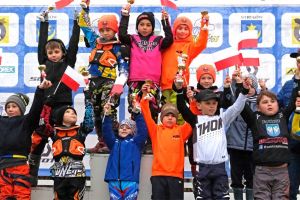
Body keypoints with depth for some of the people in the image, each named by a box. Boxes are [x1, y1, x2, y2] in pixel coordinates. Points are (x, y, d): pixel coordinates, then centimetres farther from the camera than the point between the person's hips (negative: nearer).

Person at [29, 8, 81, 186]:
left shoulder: (68, 63, 8)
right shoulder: (44, 63, 13)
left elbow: (74, 43, 4)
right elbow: (42, 42, 14)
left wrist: (76, 22, 3)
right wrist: (44, 22, 16)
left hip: (63, 105, -2)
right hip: (44, 104, 2)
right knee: (37, 140, -3)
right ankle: (31, 177, 1)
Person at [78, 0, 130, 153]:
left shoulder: (119, 48, -4)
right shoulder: (95, 42, 12)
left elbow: (124, 69, -8)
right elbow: (84, 25, 21)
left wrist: (119, 85, -20)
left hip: (109, 83, -7)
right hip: (94, 82, 7)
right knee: (96, 113, 11)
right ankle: (101, 142, 20)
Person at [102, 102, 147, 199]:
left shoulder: (136, 142, 12)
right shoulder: (114, 142, 20)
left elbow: (143, 130, -1)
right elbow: (107, 132, 7)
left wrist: (137, 113, -13)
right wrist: (107, 115, -7)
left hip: (130, 180, -2)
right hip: (114, 180, 3)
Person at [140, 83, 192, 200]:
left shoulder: (181, 131, 10)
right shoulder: (156, 130, 10)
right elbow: (147, 116, 0)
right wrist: (145, 97, -13)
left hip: (176, 174, 0)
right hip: (158, 174, 0)